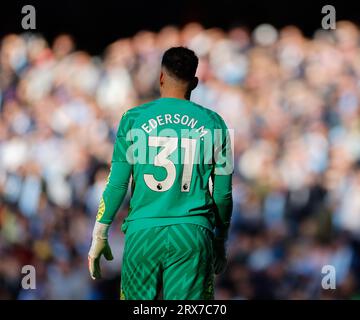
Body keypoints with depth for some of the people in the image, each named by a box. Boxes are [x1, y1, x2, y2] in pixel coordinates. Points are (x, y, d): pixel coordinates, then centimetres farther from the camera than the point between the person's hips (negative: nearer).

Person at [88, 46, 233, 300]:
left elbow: (117, 184, 3)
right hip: (193, 234, 0)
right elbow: (222, 193, 8)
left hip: (143, 232, 0)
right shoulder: (213, 124, 6)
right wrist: (221, 241, 22)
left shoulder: (134, 119, 3)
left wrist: (99, 237, 11)